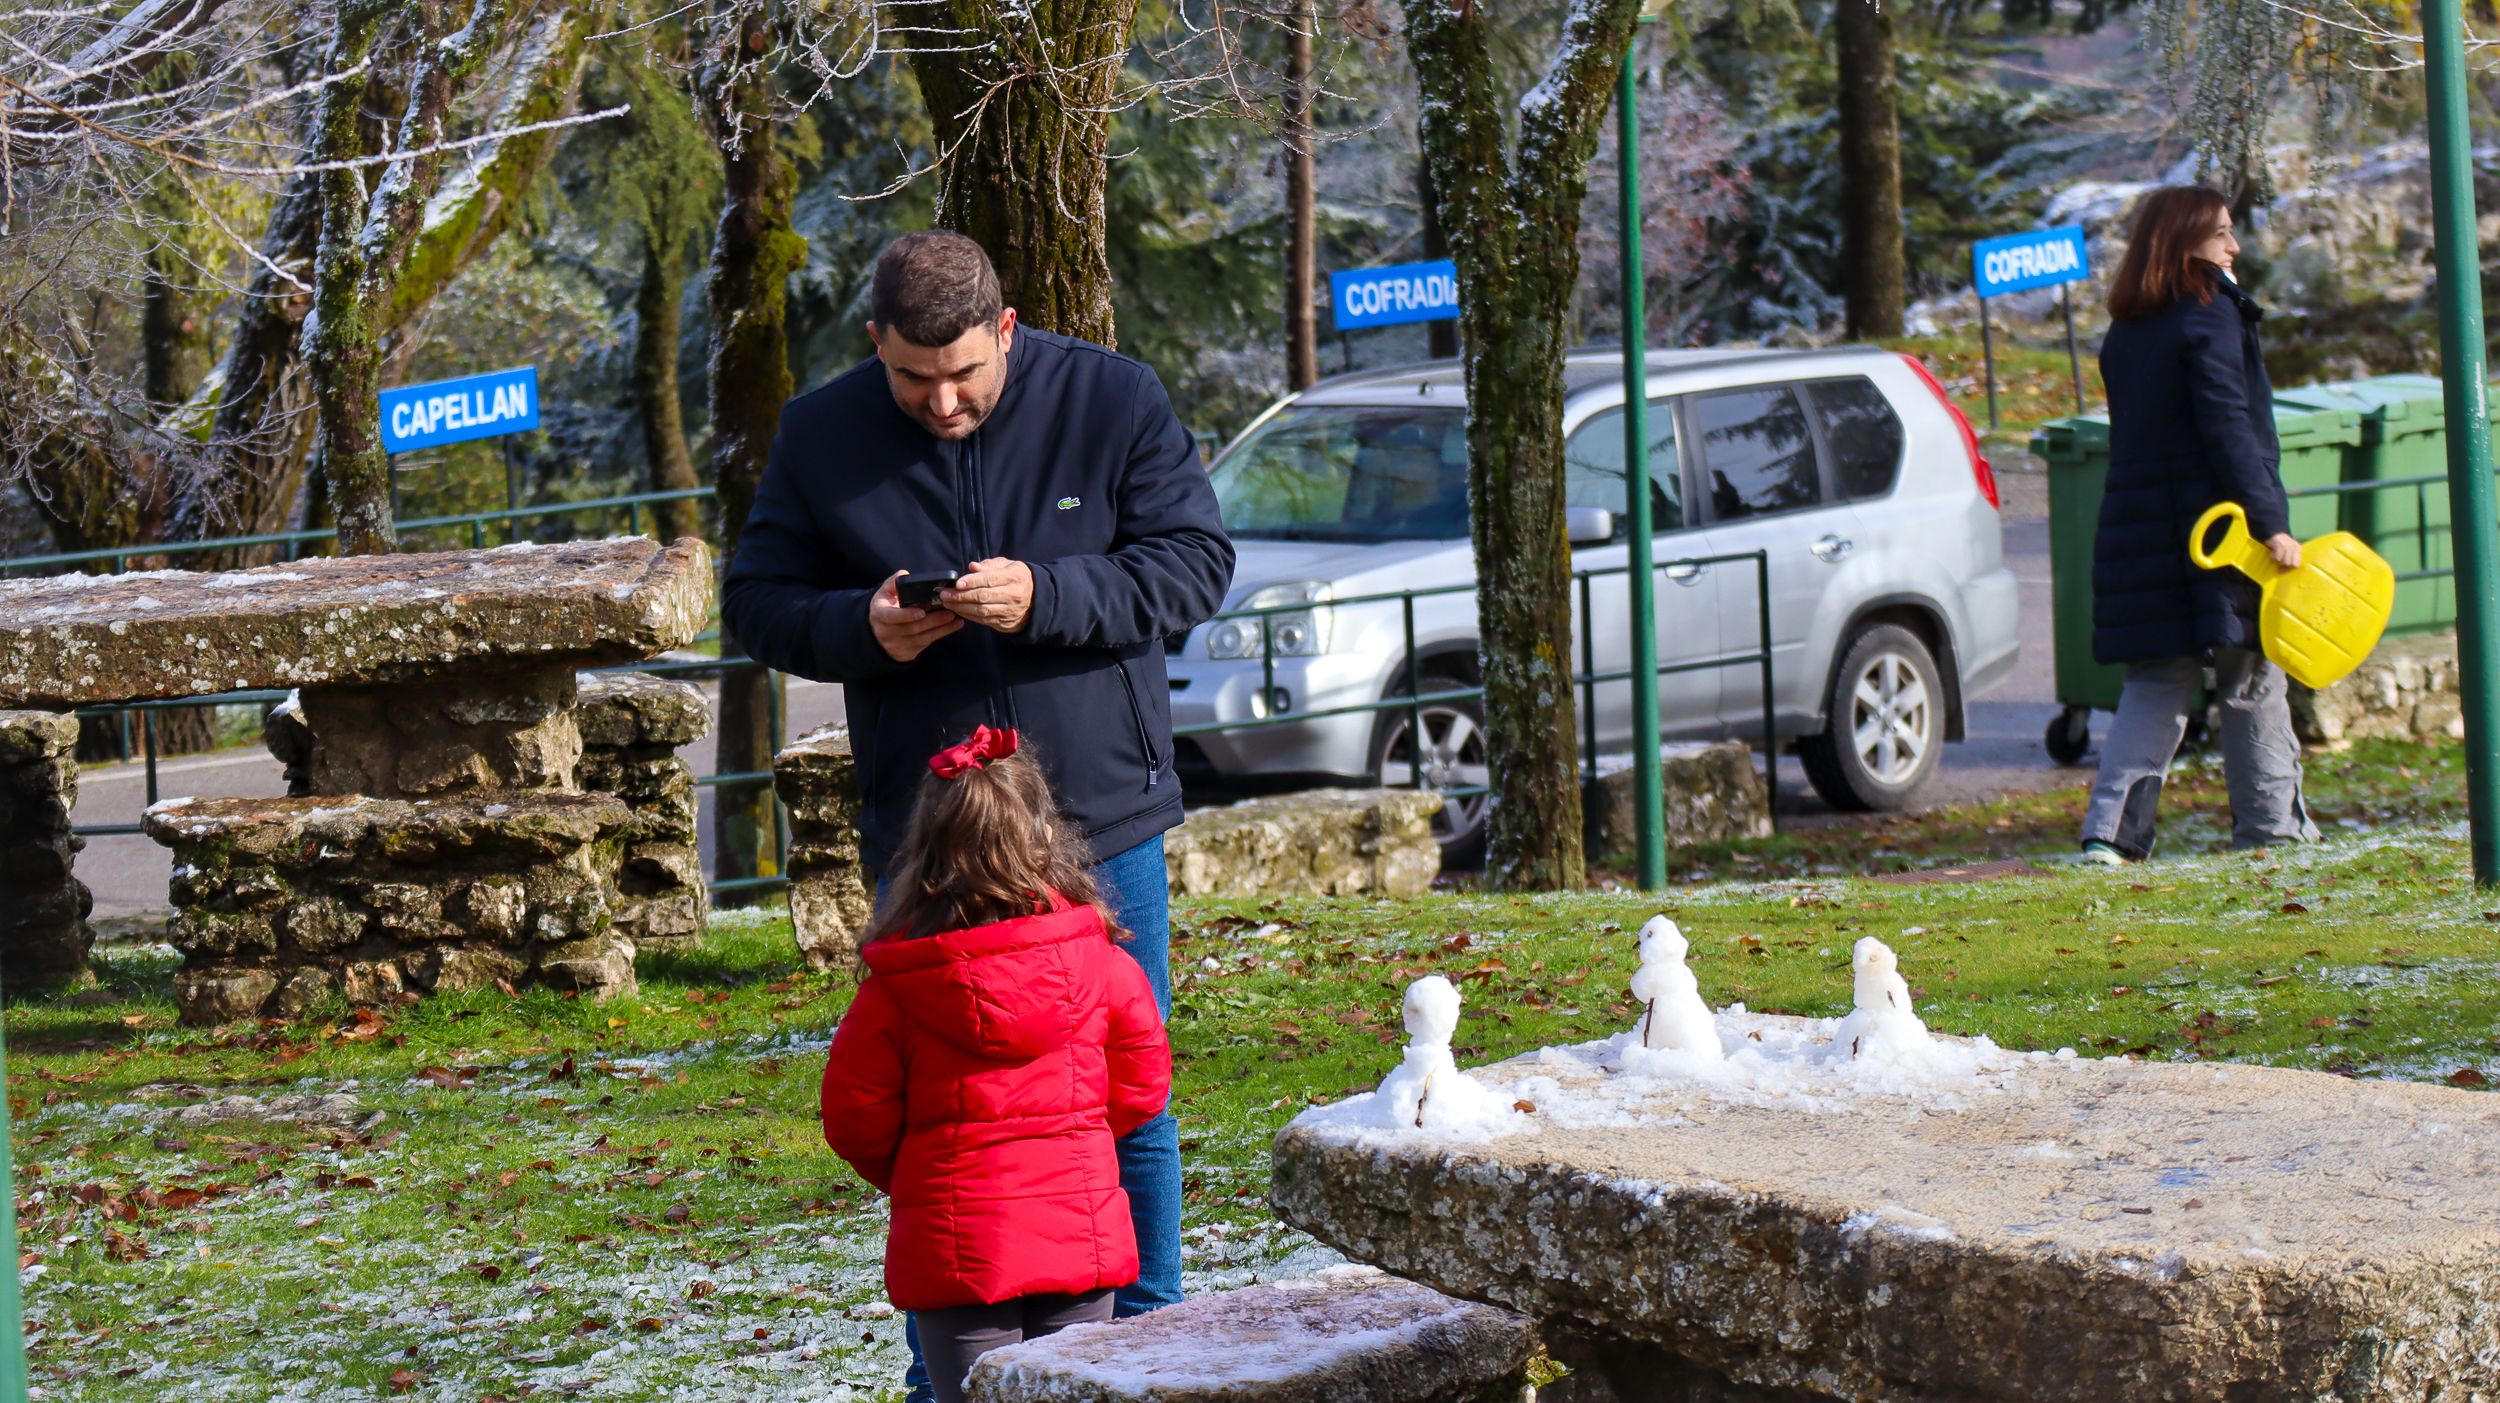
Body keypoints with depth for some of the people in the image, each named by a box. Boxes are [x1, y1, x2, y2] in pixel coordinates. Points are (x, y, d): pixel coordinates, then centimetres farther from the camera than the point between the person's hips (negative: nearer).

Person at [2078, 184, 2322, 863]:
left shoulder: (2123, 334, 12)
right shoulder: (2210, 317, -11)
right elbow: (2230, 431, -17)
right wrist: (2269, 523, -18)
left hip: (2140, 528, 7)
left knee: (2154, 687, 8)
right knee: (2253, 680, 5)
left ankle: (2113, 827, -4)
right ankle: (2270, 825, 11)